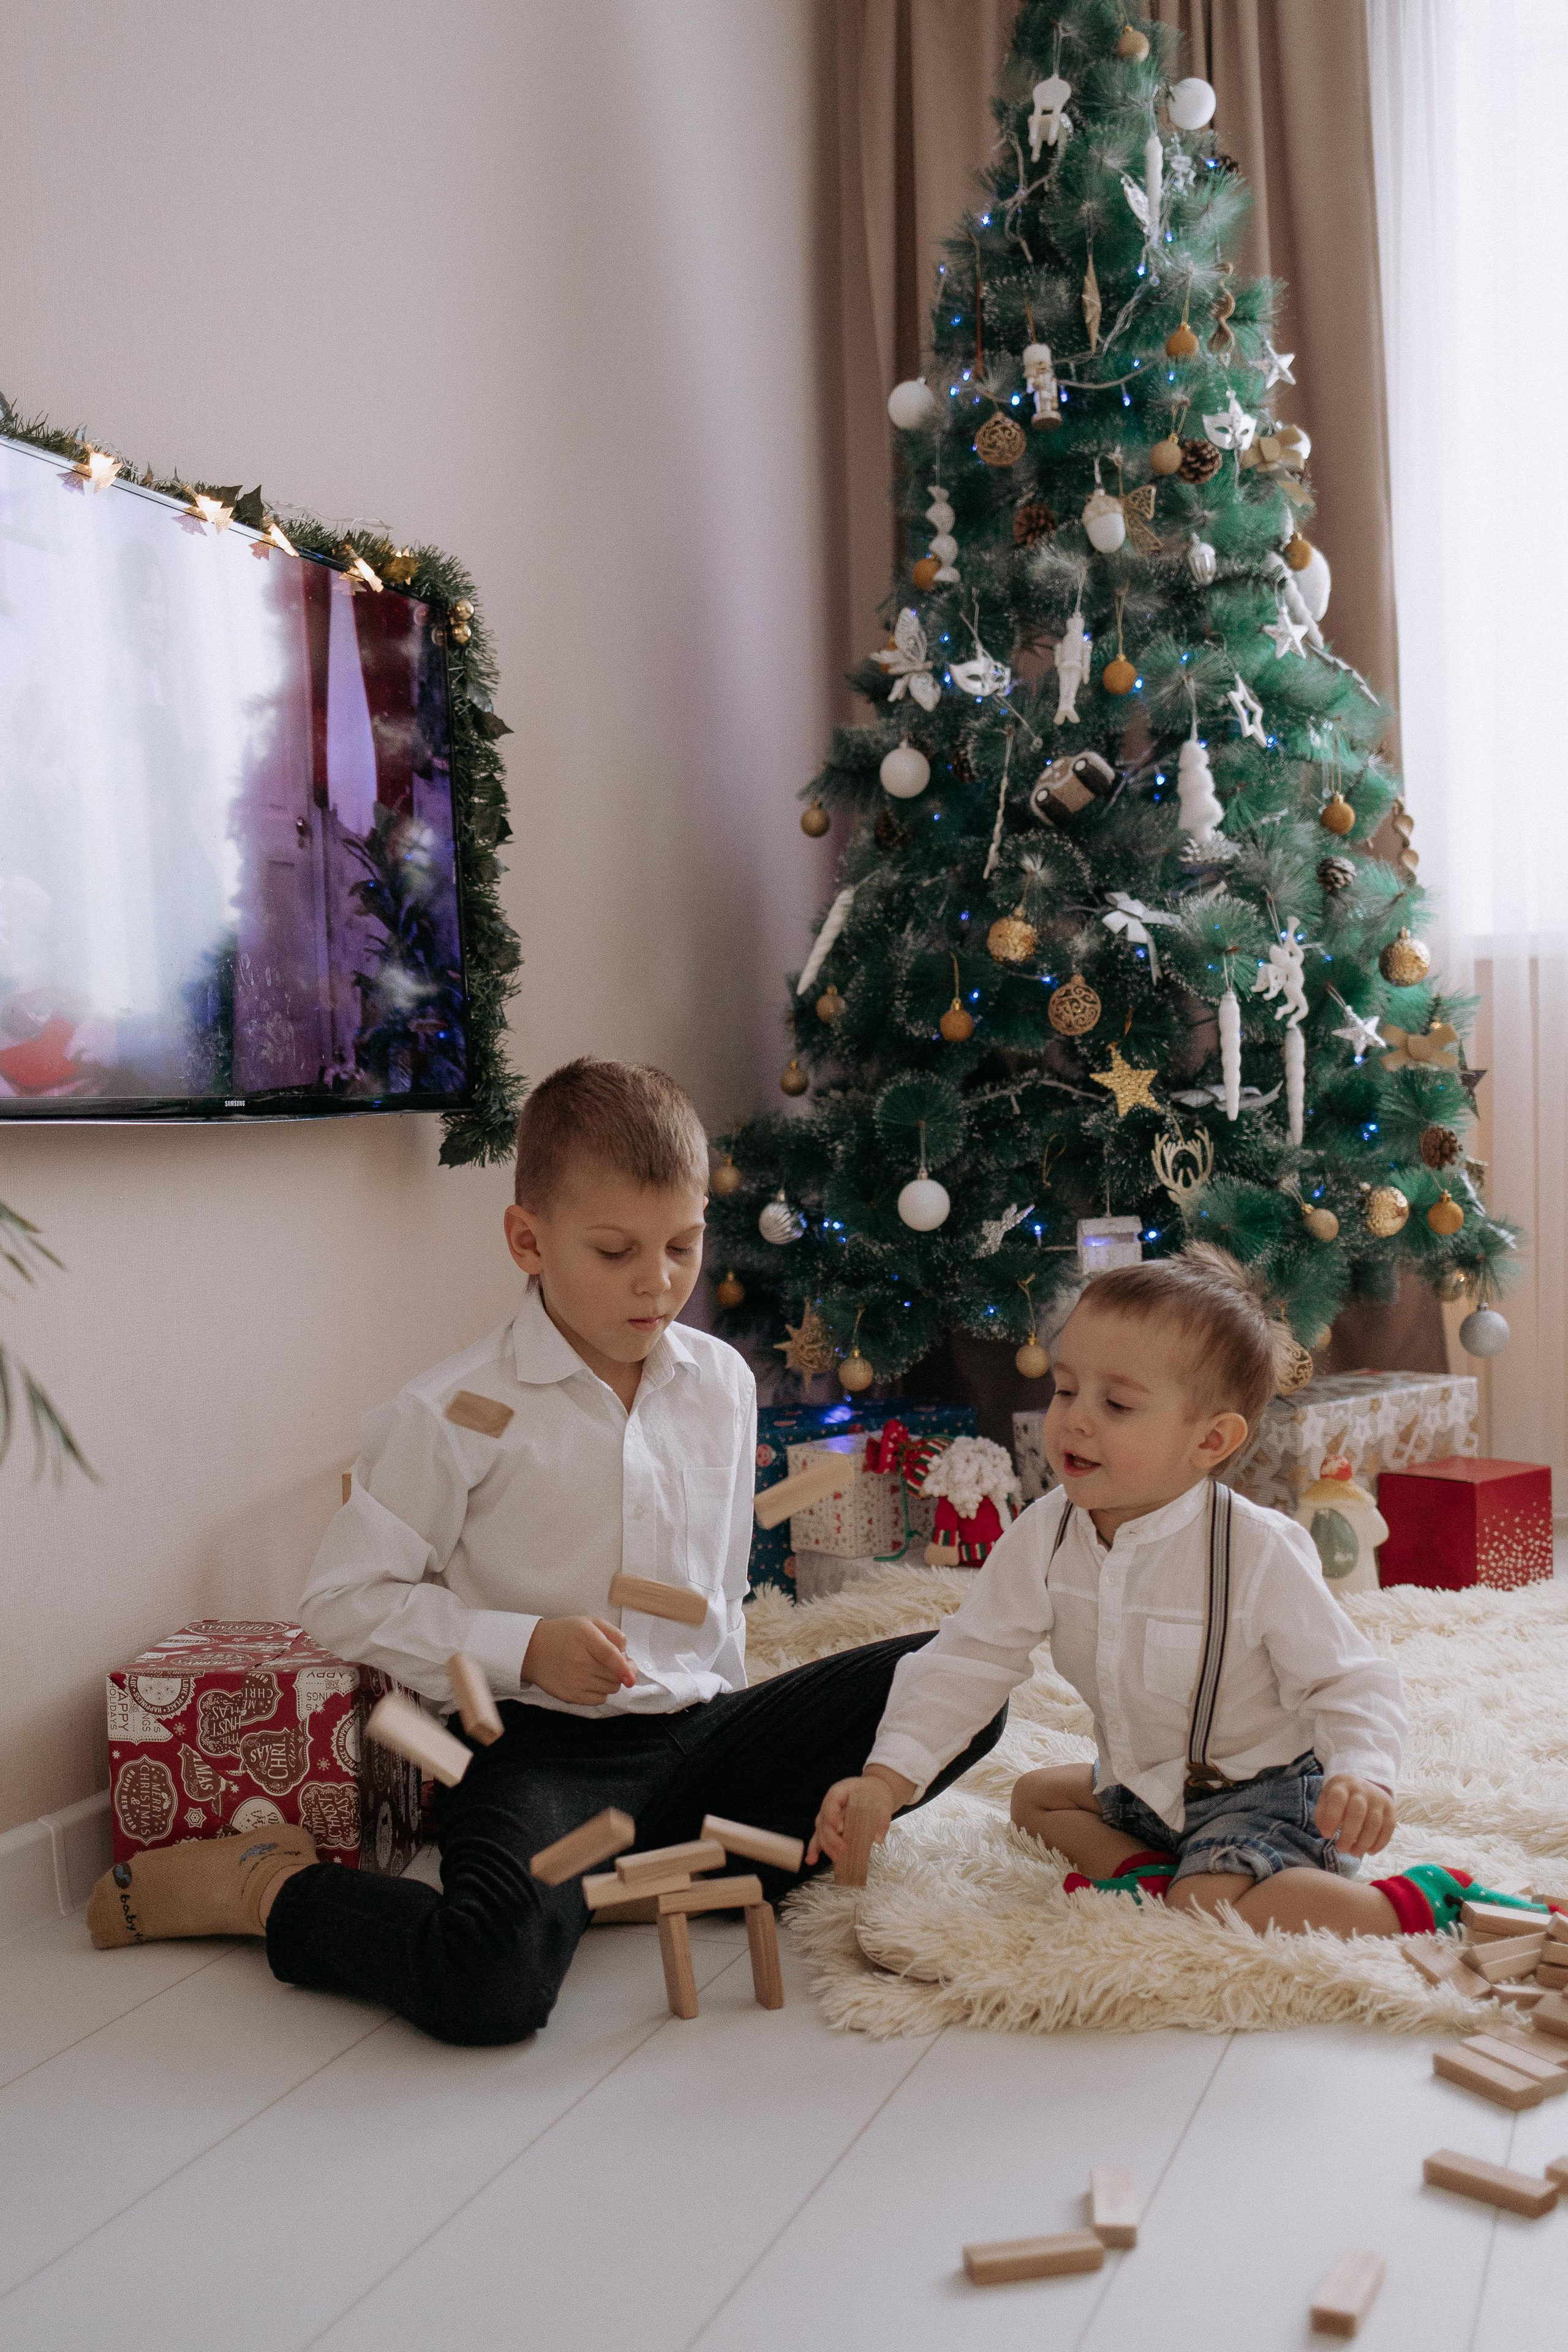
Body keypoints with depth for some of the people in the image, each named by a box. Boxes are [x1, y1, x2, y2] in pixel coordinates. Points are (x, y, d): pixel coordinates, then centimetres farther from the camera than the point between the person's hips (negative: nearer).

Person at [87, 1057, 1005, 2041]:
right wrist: (524, 1649, -16)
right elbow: (347, 1599, -7)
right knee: (494, 1986, -34)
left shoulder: (723, 1383, 8)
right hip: (540, 1747, -6)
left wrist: (725, 1723, 13)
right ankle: (271, 1887, -2)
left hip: (697, 1729, 6)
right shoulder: (456, 1412, -10)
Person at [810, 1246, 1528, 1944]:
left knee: (1204, 1911, -29)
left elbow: (1347, 1681, -19)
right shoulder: (1043, 1537, -13)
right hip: (1143, 1787, 7)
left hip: (1266, 1791, -7)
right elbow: (967, 1661, -10)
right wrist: (888, 1776, -23)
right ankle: (1145, 1868, -3)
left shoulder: (1258, 1553, -27)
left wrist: (1362, 1776, -41)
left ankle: (1417, 1904, -14)